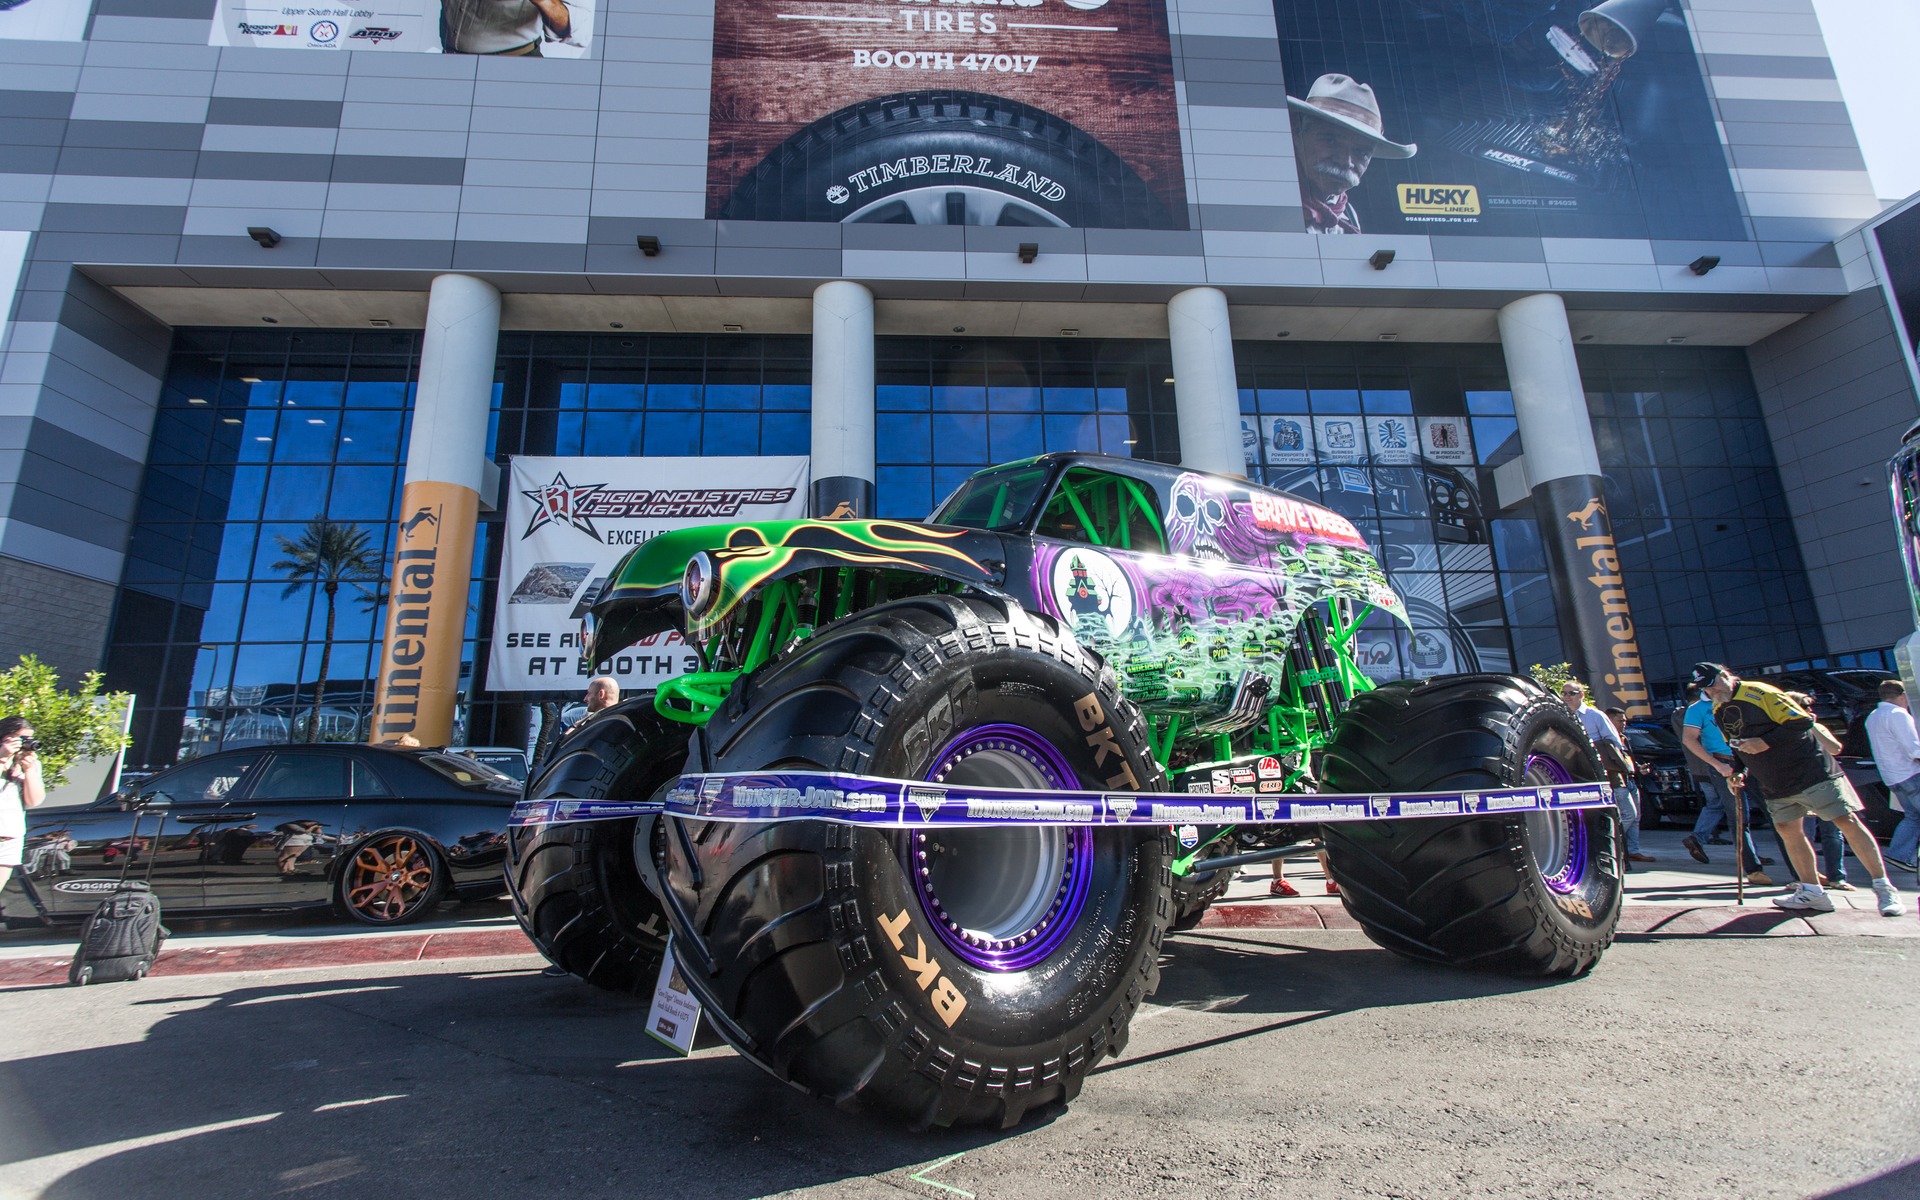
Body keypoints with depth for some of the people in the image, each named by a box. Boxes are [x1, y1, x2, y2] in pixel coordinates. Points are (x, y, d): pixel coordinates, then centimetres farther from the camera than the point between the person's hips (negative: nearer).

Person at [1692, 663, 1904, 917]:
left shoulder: (1759, 693, -15)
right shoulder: (1719, 714, 7)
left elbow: (1803, 721, -19)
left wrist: (1764, 742, -24)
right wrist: (1740, 772, 5)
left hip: (1810, 769, -7)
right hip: (1774, 785, 7)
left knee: (1847, 821, -6)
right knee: (1787, 829, 5)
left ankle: (1884, 887, 4)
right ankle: (1813, 892, 12)